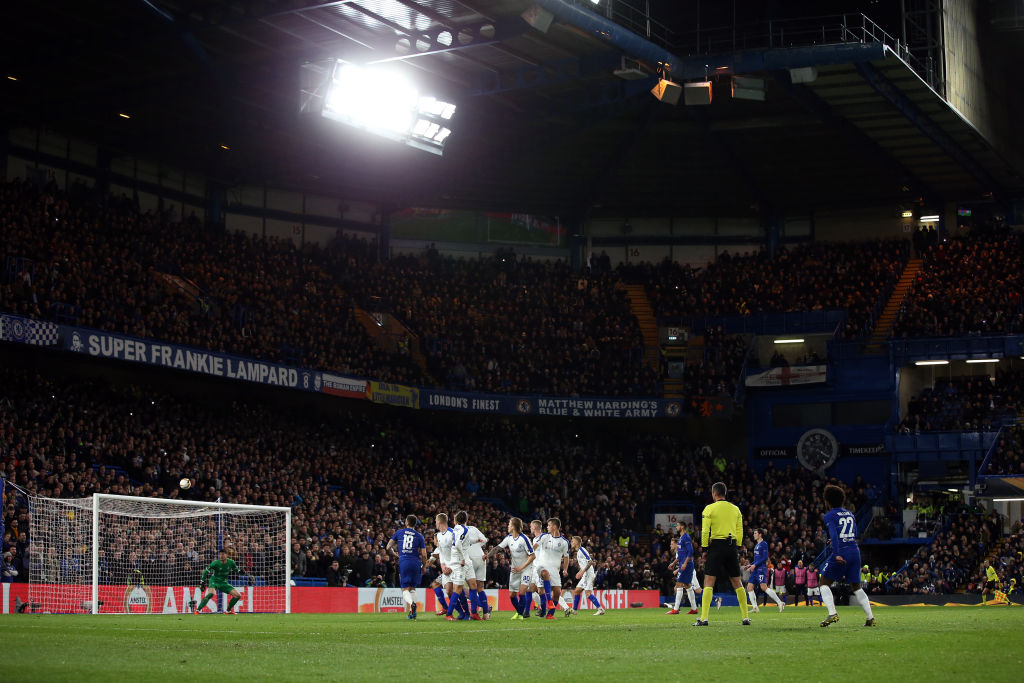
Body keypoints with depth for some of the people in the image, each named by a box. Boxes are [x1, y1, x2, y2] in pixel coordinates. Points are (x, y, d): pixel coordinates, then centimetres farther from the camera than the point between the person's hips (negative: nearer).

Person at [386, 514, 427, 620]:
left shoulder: (399, 533, 8)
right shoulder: (419, 536, 7)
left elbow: (388, 547, 9)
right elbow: (424, 555, 4)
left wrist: (395, 554, 29)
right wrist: (423, 566, 22)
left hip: (403, 562, -1)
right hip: (415, 562, 1)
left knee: (405, 589, 2)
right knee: (413, 588, 15)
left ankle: (411, 603, -29)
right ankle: (412, 612, 7)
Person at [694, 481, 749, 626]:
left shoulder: (709, 509, -3)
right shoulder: (735, 509, 10)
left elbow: (705, 531, -6)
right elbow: (740, 532, 10)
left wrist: (705, 547, 2)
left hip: (716, 545, -4)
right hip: (732, 546, 4)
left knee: (709, 582, -5)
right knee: (737, 582, 11)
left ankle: (703, 618, -14)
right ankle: (746, 617, 11)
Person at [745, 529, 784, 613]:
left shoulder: (764, 544, -7)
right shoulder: (757, 545, 20)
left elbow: (765, 557, -15)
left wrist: (755, 565, -18)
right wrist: (750, 565, 18)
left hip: (761, 568, -10)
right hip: (755, 569, 10)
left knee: (764, 587, -18)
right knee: (749, 587, 2)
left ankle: (780, 603, -14)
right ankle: (755, 607, 3)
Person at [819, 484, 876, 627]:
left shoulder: (830, 515, -3)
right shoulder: (850, 514, 16)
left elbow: (834, 535, -17)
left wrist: (837, 554, -25)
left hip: (841, 552, -6)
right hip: (855, 551, 6)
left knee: (824, 582, 6)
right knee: (856, 586, 16)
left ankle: (832, 613, -11)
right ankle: (870, 618, 10)